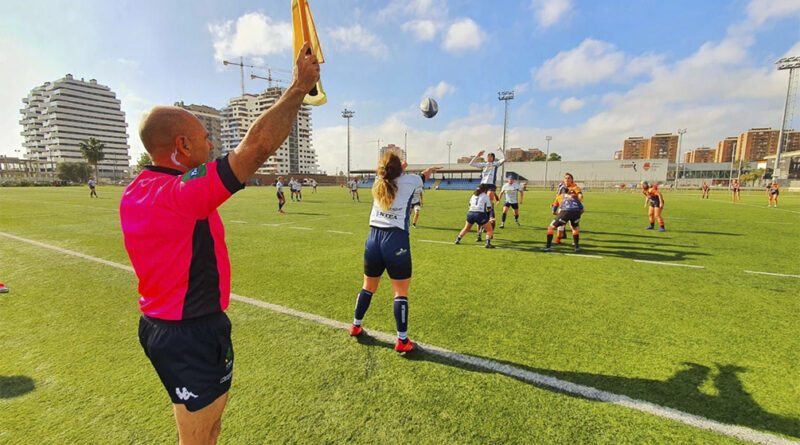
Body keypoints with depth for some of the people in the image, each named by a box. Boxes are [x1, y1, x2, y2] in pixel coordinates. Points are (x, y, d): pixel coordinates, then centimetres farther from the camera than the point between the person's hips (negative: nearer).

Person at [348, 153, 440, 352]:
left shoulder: (378, 183, 9)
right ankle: (402, 341, 11)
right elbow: (424, 175, 21)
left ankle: (356, 326, 36)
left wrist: (400, 167, 53)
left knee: (368, 287, 21)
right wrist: (429, 170, 44)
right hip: (396, 240, -5)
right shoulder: (407, 181, -2)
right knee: (401, 293, 4)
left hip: (373, 238, 5)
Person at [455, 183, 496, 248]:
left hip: (470, 213, 5)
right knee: (490, 230, 6)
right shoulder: (486, 196, 4)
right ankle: (487, 243, -12)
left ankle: (457, 239, 29)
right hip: (480, 215, -5)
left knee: (466, 228, 29)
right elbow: (489, 209, 4)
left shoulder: (474, 195, 17)